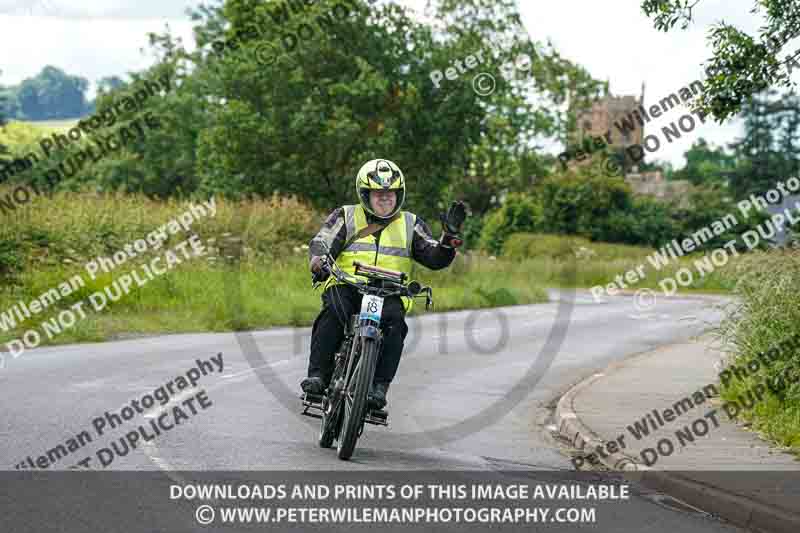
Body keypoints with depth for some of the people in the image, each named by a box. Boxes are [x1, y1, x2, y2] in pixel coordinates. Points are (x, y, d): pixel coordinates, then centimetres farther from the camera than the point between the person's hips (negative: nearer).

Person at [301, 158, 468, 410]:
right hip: (346, 286, -1)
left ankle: (379, 386, -32)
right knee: (332, 313, -32)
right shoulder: (346, 216, 12)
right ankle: (317, 375, -29)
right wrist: (318, 262, -26)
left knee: (394, 321, -31)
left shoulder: (410, 224, 18)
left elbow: (436, 259, 9)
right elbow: (321, 243, -2)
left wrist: (450, 236, -10)